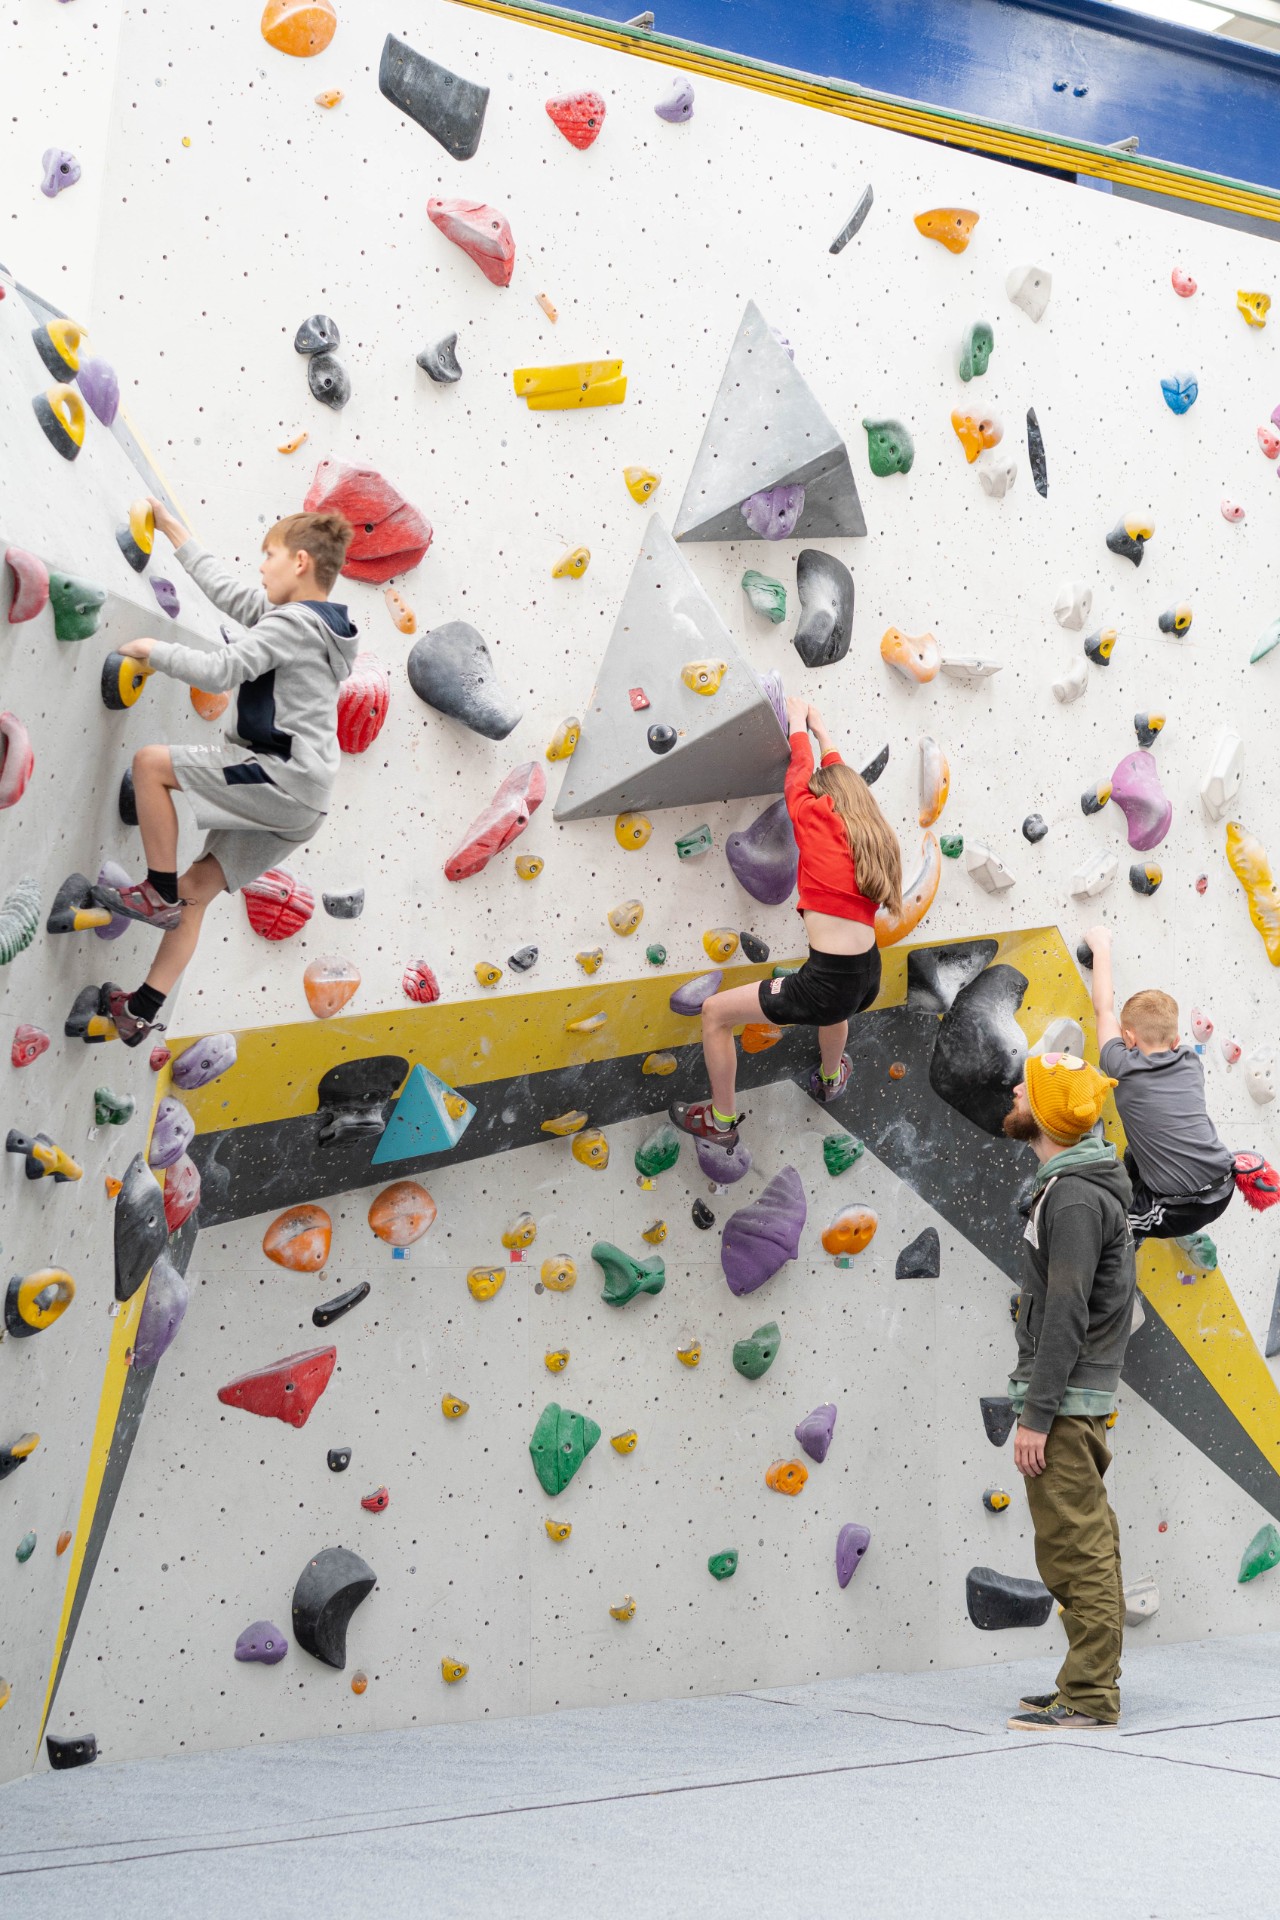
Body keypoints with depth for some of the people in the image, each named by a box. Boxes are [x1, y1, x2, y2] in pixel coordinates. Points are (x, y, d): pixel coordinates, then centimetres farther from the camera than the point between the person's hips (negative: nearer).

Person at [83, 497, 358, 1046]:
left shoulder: (293, 623, -10)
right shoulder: (315, 623, 19)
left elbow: (222, 669, -18)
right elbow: (228, 591, 29)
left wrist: (155, 651, -4)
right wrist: (176, 535, 33)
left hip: (280, 775, -10)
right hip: (298, 798, 10)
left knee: (151, 762, -12)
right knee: (197, 890, 11)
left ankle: (159, 893, -6)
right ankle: (141, 1011, 12)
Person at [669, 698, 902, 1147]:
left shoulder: (817, 816, -6)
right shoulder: (874, 835, 12)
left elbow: (802, 774, 13)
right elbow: (842, 782, 31)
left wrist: (798, 724, 29)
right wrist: (822, 733, 44)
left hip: (826, 983, -8)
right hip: (867, 979, 8)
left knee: (715, 1013, 7)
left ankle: (721, 1121, 18)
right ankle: (830, 1078, 72)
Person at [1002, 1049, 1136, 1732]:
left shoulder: (1074, 1197, -17)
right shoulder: (1068, 1184, 15)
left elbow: (1066, 1317, -22)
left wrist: (1036, 1415, -22)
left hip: (1066, 1398, -11)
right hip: (1080, 1395, 11)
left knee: (1075, 1547, -6)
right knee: (1085, 1545, 14)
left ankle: (1089, 1696, -2)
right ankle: (1089, 1683, 22)